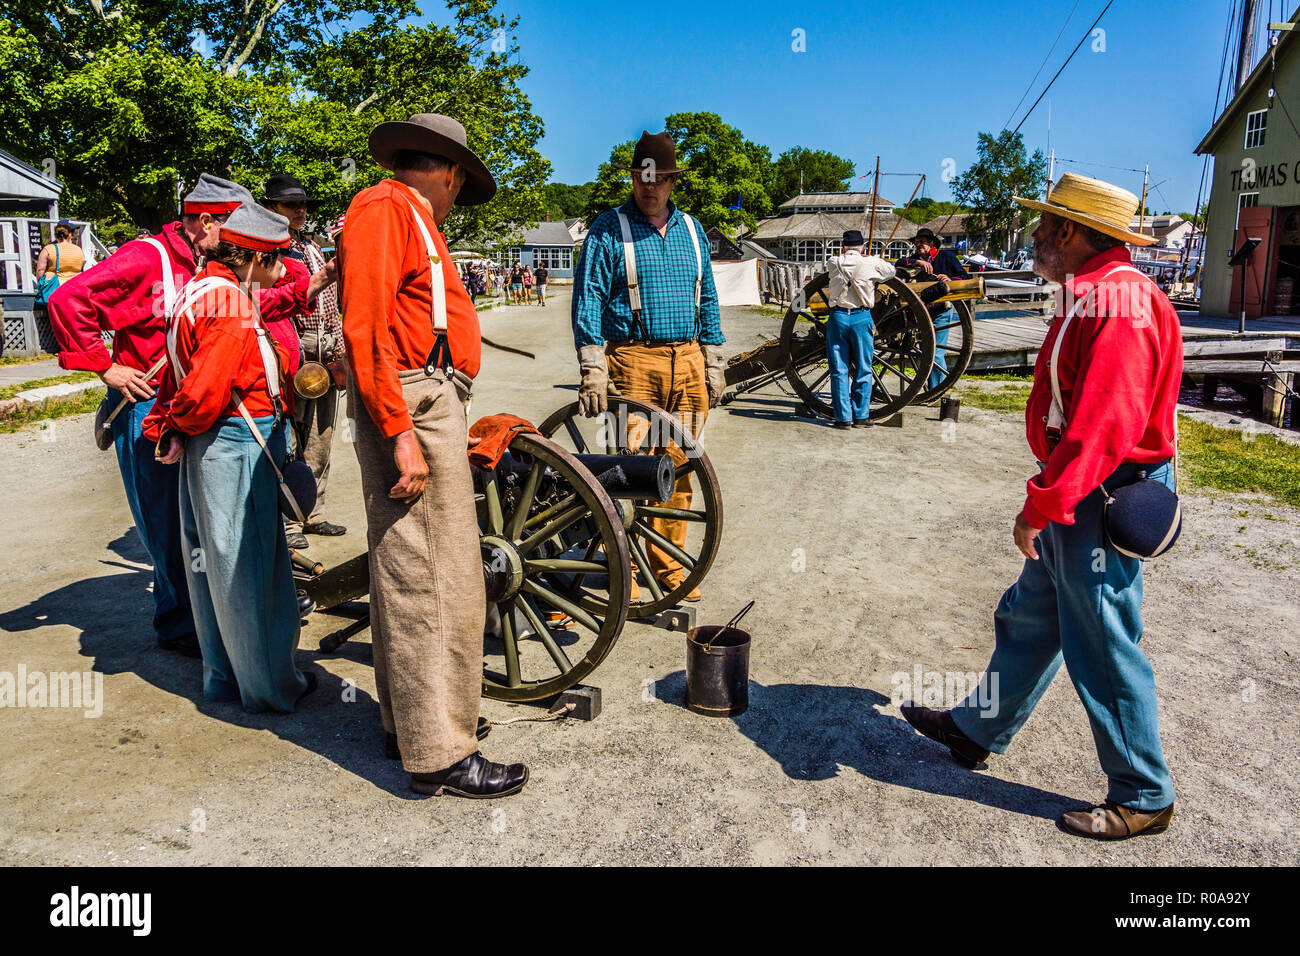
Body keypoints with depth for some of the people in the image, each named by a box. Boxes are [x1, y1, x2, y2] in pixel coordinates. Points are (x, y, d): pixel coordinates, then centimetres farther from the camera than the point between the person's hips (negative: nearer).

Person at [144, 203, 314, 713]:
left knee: (212, 562, 16)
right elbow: (206, 388, -23)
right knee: (246, 568, -1)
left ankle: (222, 674, 30)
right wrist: (180, 427, -6)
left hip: (207, 444, 10)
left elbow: (177, 374, 17)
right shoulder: (231, 301, -18)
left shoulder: (200, 289, 14)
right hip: (238, 445, -10)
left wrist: (166, 425, 11)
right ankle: (269, 686, 12)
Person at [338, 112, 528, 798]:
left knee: (410, 578, 15)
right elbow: (364, 327, -17)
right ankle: (439, 754, 1)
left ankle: (410, 721, 27)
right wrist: (400, 432, -23)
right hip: (410, 408, -10)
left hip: (431, 406, 10)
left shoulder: (410, 220, 25)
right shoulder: (384, 208, -6)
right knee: (429, 581, -7)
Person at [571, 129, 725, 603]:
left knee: (678, 468, 6)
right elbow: (587, 299, -5)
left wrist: (713, 363, 14)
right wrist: (593, 368, -14)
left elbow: (708, 299, 20)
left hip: (687, 363, 5)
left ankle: (669, 567, 18)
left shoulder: (692, 230, 16)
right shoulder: (609, 228, 1)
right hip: (632, 361, -4)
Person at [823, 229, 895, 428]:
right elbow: (891, 271, 18)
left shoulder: (833, 263, 2)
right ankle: (861, 416, 11)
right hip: (861, 318, -1)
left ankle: (843, 417, 4)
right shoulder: (871, 263, -1)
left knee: (839, 371, 5)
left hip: (837, 317, 1)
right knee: (863, 371, 8)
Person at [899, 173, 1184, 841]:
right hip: (1077, 498, 11)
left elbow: (1100, 426, -28)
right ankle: (977, 730, 36)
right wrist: (1048, 500, 20)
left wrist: (1041, 505, -23)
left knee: (1104, 652, 2)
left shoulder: (1118, 303, -20)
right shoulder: (1095, 296, 14)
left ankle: (1144, 798, 20)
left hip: (1098, 507, -11)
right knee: (1028, 621, 20)